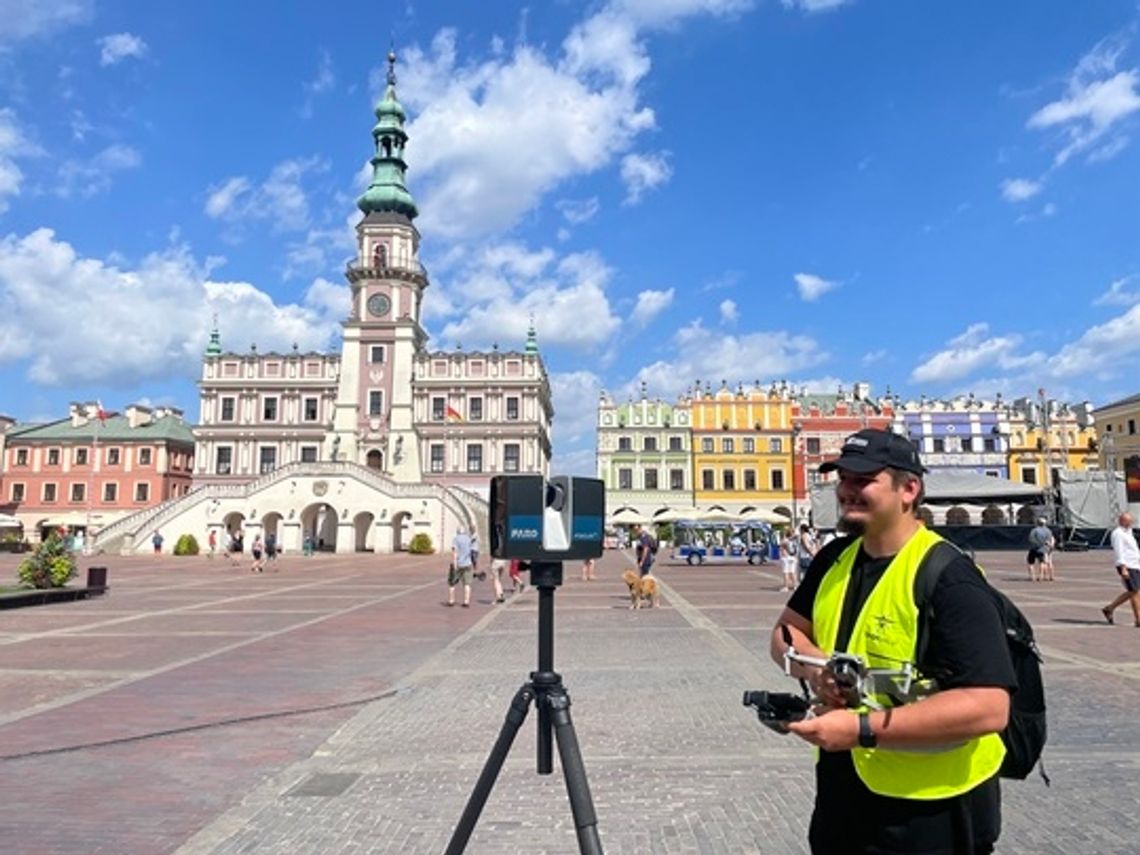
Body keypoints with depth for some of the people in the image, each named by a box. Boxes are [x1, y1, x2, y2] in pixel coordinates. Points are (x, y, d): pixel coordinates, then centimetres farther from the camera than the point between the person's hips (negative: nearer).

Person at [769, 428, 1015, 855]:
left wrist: (862, 729, -30)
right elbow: (785, 634, 7)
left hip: (930, 810, -6)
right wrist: (814, 666, -15)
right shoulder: (835, 559, 1)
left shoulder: (948, 578, -21)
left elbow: (988, 706, -27)